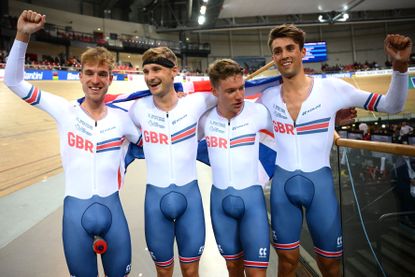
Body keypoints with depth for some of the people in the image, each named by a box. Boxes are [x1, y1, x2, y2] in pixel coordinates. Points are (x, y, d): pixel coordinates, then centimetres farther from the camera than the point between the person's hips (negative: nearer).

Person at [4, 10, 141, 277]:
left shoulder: (121, 117, 0)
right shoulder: (65, 112, -4)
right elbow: (13, 80, -6)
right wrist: (23, 36, -15)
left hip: (112, 207, 1)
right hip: (75, 209, -1)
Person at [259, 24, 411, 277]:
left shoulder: (331, 88, -7)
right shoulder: (268, 97, 0)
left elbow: (392, 105, -5)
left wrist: (400, 65, -18)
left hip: (320, 183, -1)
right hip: (282, 185, 1)